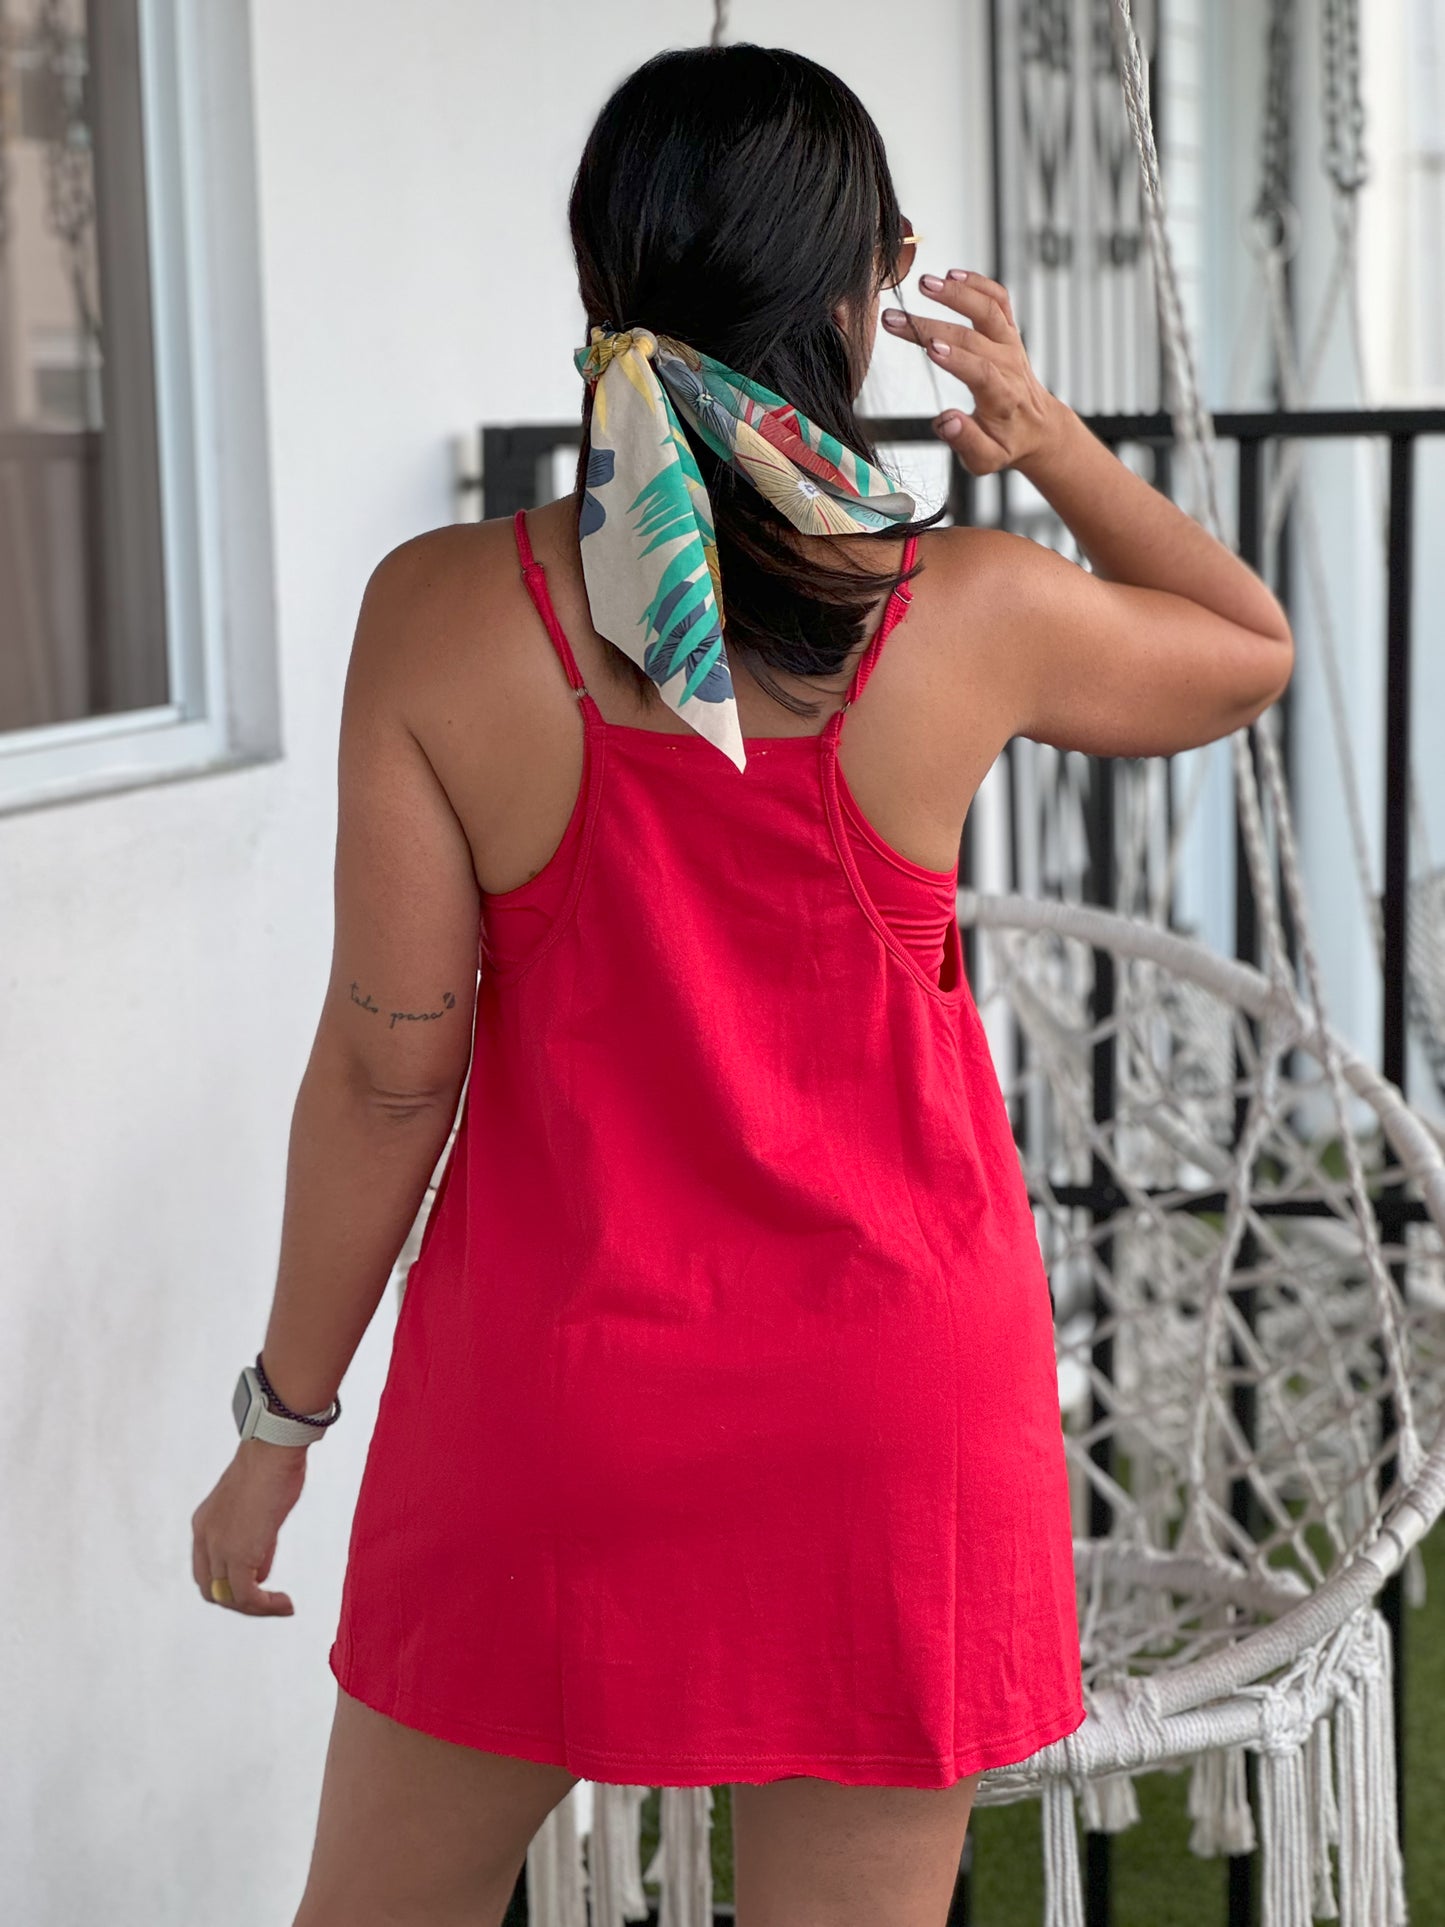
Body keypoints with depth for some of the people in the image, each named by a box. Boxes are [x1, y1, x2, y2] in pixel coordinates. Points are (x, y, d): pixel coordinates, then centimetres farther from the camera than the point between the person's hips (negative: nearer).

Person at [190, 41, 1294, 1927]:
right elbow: (1255, 649, 12)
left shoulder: (443, 612, -12)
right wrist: (1055, 443, 5)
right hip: (890, 1396, 0)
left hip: (552, 1371, 0)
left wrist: (284, 1416, 1)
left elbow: (388, 1063, -9)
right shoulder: (977, 616, -10)